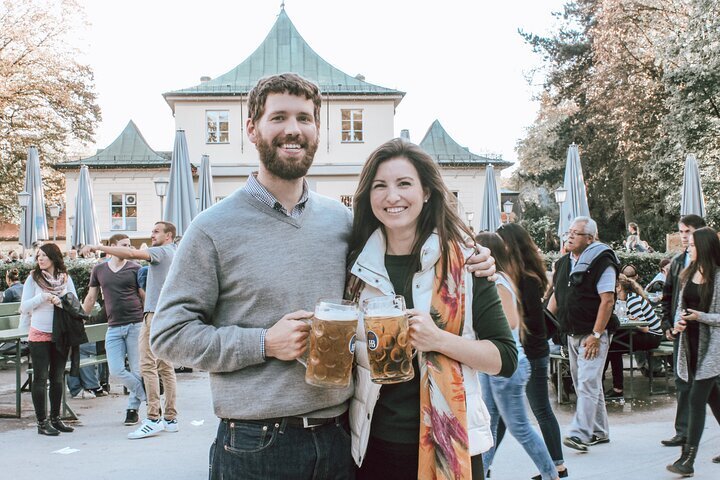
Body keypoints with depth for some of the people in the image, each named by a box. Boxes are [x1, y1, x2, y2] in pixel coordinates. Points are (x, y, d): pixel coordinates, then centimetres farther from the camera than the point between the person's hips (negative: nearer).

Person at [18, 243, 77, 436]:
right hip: (39, 335, -2)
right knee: (41, 378, 0)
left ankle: (55, 418, 20)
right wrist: (43, 297, -16)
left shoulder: (65, 278, 4)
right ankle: (42, 422, 6)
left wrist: (61, 302, -14)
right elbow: (24, 306, -3)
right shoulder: (33, 278, -1)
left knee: (57, 378, 9)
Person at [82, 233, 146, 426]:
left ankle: (132, 409, 17)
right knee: (117, 370, -7)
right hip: (114, 327, 2)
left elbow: (145, 297, 6)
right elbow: (90, 298, 18)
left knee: (137, 370, 0)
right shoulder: (98, 270, 10)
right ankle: (149, 397, 9)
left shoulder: (135, 269, 3)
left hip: (136, 324, -2)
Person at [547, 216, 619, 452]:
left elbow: (607, 300, -17)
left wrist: (596, 335, -20)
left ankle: (580, 434, -12)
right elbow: (556, 295, 18)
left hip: (593, 334, -8)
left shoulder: (601, 262, -12)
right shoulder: (564, 262, 12)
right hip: (572, 333, 8)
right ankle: (599, 431, 25)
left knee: (587, 383, -11)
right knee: (583, 383, 14)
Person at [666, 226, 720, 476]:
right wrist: (678, 321, -3)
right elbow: (682, 304, 15)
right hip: (692, 342, 7)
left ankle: (688, 459, -7)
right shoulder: (689, 273, 10)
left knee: (696, 399, -9)